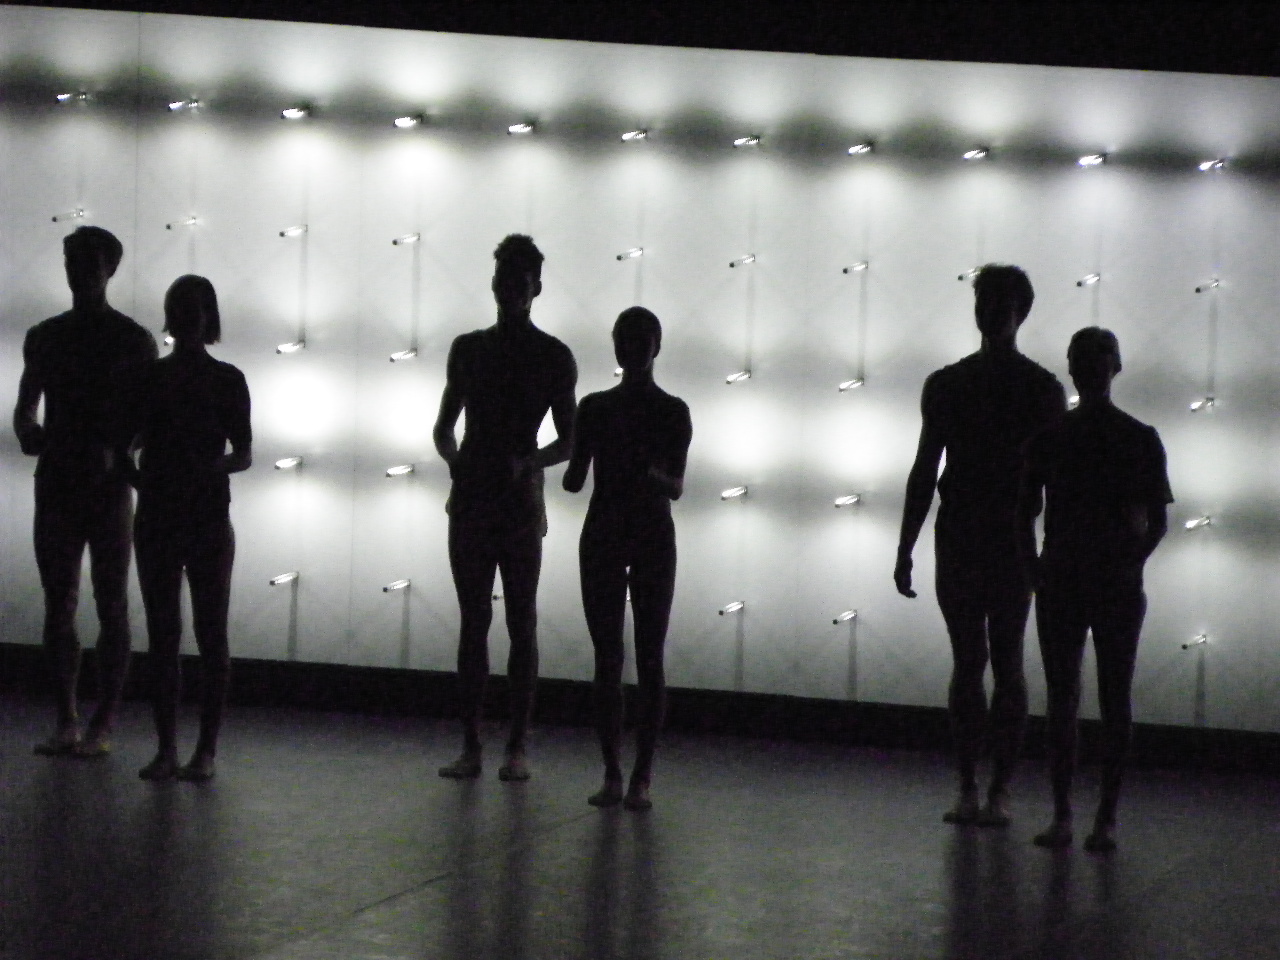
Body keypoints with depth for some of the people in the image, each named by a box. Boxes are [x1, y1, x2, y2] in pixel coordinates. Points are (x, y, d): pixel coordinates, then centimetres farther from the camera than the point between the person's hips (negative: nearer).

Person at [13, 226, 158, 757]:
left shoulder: (132, 340, 0)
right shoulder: (44, 336, 11)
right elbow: (24, 409, 15)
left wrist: (113, 450, -20)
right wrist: (28, 431, -8)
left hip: (108, 488, -4)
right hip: (56, 483, 4)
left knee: (111, 604, -2)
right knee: (59, 603, 3)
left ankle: (103, 724, -1)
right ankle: (66, 722, 7)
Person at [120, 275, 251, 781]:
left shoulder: (227, 380, 2)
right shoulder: (150, 377, 8)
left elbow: (244, 453, 1)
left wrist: (216, 465, -18)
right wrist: (133, 474, -12)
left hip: (208, 517, -2)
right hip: (156, 515, 2)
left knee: (211, 634, -1)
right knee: (162, 634, 3)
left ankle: (206, 749, 4)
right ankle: (166, 749, 7)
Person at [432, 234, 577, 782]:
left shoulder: (554, 358, 3)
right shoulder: (468, 349, 12)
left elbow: (568, 442, 4)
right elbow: (444, 427, 17)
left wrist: (527, 463, -14)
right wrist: (453, 458, -3)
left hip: (521, 500, -3)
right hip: (470, 499, 3)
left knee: (522, 624, -1)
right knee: (474, 622, 3)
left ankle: (517, 747, 2)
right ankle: (471, 747, 4)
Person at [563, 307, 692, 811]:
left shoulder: (673, 412, -1)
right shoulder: (595, 408, 7)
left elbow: (677, 487, -10)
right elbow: (574, 481, 6)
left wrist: (654, 475, -31)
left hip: (653, 540, -3)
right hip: (602, 536, 3)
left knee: (649, 660, -3)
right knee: (607, 659, 2)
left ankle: (641, 777, -1)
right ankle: (612, 774, 5)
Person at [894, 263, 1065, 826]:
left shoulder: (1042, 390, 0)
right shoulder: (946, 385, 10)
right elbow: (924, 472, 13)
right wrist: (905, 549, 9)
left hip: (1014, 545, -3)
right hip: (958, 541, 3)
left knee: (1006, 664, -2)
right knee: (967, 663, 4)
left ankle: (999, 790, 1)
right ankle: (968, 788, 7)